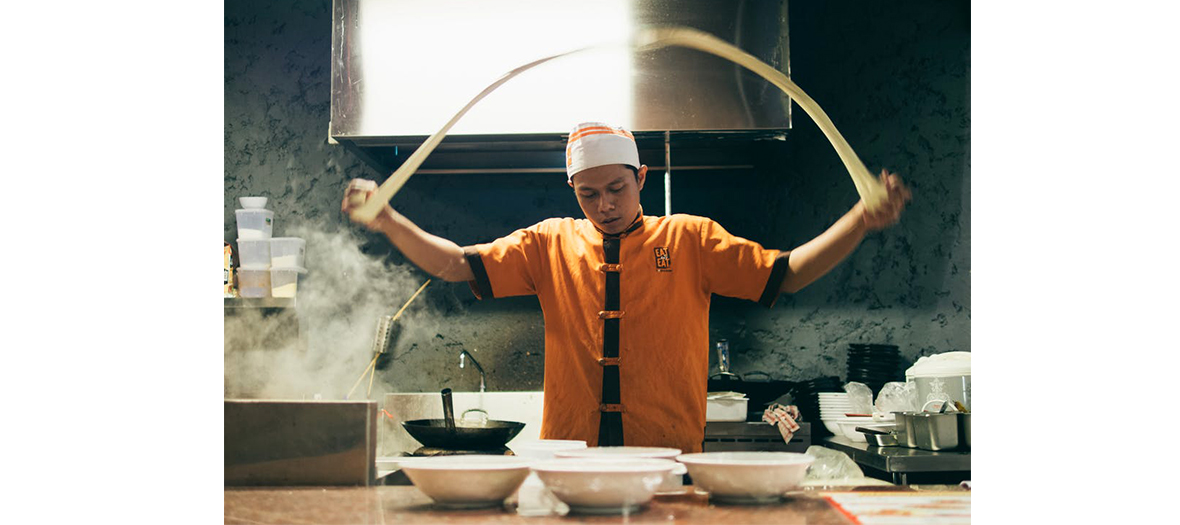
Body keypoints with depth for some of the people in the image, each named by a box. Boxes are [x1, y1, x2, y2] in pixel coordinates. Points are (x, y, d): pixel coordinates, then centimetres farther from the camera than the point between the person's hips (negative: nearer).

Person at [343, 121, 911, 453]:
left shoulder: (690, 240, 6)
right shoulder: (551, 244, 9)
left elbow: (786, 273, 1)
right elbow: (459, 265, 7)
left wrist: (860, 221, -12)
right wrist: (388, 221, -7)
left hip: (671, 456, -1)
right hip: (570, 459, 1)